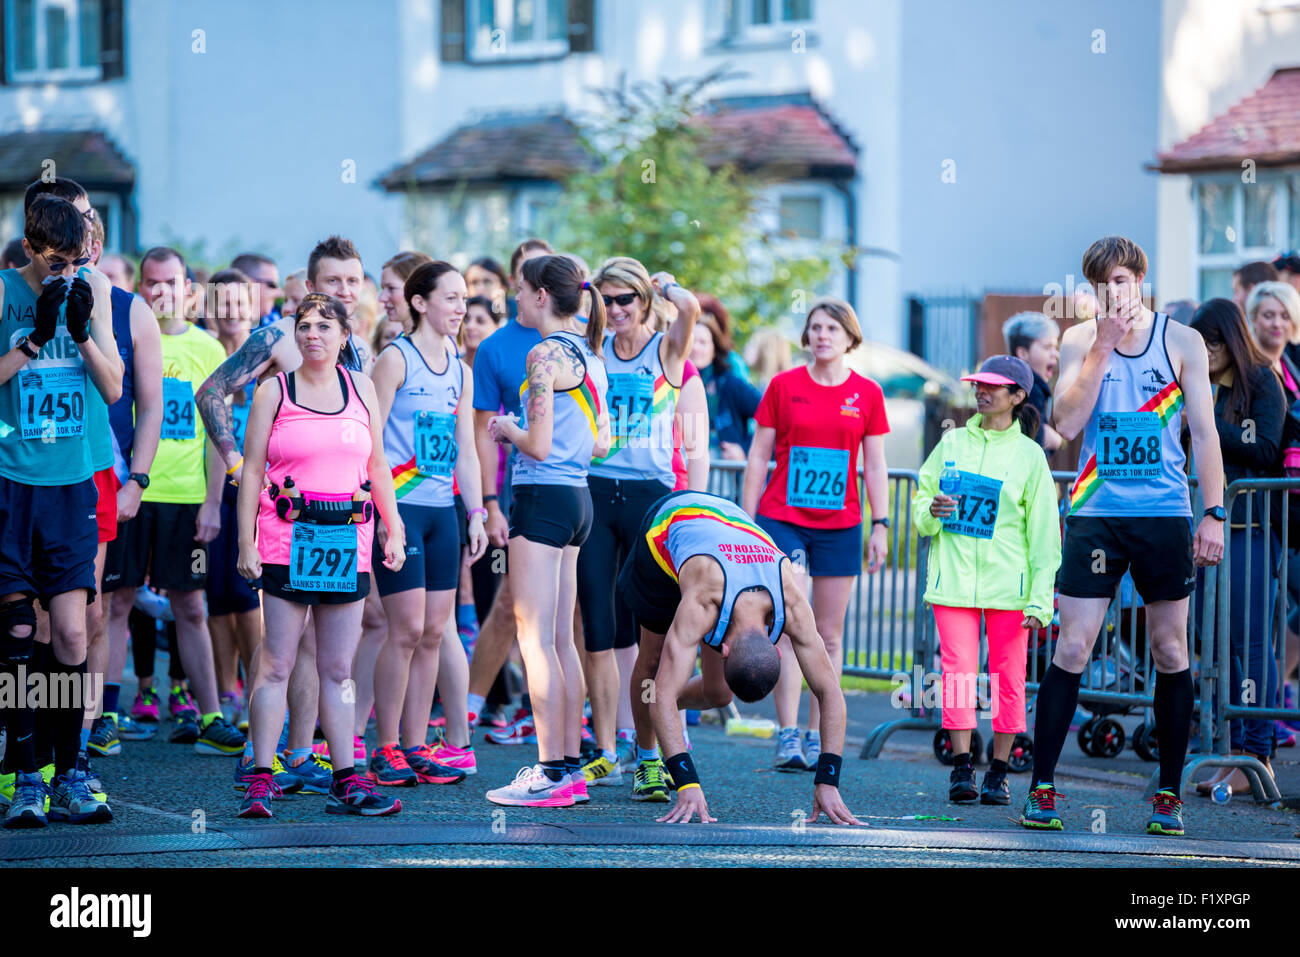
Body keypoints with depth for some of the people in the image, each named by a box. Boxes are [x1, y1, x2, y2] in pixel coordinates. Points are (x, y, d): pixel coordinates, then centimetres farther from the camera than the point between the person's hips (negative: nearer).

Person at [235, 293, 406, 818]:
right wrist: (246, 542, -6)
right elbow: (252, 470, 1)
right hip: (288, 538, -3)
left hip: (347, 539, 3)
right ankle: (261, 780, -3)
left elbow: (378, 467, 17)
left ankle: (346, 780, 9)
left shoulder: (361, 388, 11)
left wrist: (394, 531, 11)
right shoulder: (274, 391, 3)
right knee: (277, 663, -5)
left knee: (338, 669, 6)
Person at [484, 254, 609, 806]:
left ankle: (550, 773, -7)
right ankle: (571, 766, 14)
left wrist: (508, 429, 1)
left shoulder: (545, 354, -13)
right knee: (560, 639, 12)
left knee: (535, 638, -6)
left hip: (543, 496, -9)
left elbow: (538, 444, -18)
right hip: (578, 496, 9)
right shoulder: (589, 355, 14)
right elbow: (601, 443, 17)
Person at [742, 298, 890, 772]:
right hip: (782, 519, -1)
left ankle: (816, 737, 11)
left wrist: (880, 525, 2)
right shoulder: (783, 386, 2)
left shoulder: (868, 394, 5)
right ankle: (788, 735, -11)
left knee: (829, 635, 5)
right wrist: (747, 520, 2)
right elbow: (758, 457, 5)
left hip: (839, 526, 2)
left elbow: (875, 467, 8)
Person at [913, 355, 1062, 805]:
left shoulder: (1029, 456, 3)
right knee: (958, 671, -7)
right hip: (953, 577, 1)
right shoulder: (952, 443, 10)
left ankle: (999, 772, 9)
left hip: (1007, 582, -1)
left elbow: (1043, 534, 2)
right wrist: (931, 511, -9)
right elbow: (920, 502, 16)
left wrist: (1040, 600, -5)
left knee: (1007, 677, 0)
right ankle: (961, 769, -4)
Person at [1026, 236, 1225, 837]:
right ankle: (1041, 789, 2)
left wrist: (1213, 514, -2)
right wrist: (1104, 345, -13)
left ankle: (1168, 796, 12)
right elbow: (1067, 423, -7)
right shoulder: (1080, 341, 5)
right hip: (1095, 513, 0)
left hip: (1165, 515, 0)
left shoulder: (1182, 342, 4)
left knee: (1171, 653, 4)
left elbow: (1204, 432, 6)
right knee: (1071, 650, -5)